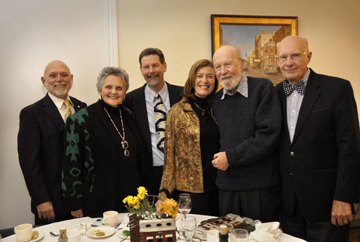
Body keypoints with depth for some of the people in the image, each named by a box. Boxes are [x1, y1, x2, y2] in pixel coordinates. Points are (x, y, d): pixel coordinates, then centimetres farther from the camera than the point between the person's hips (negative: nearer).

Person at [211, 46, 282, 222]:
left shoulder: (262, 87, -6)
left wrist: (231, 157, -14)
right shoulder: (216, 99, 10)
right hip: (226, 186, 5)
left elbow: (269, 134, -15)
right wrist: (218, 158, 1)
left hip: (261, 186, -4)